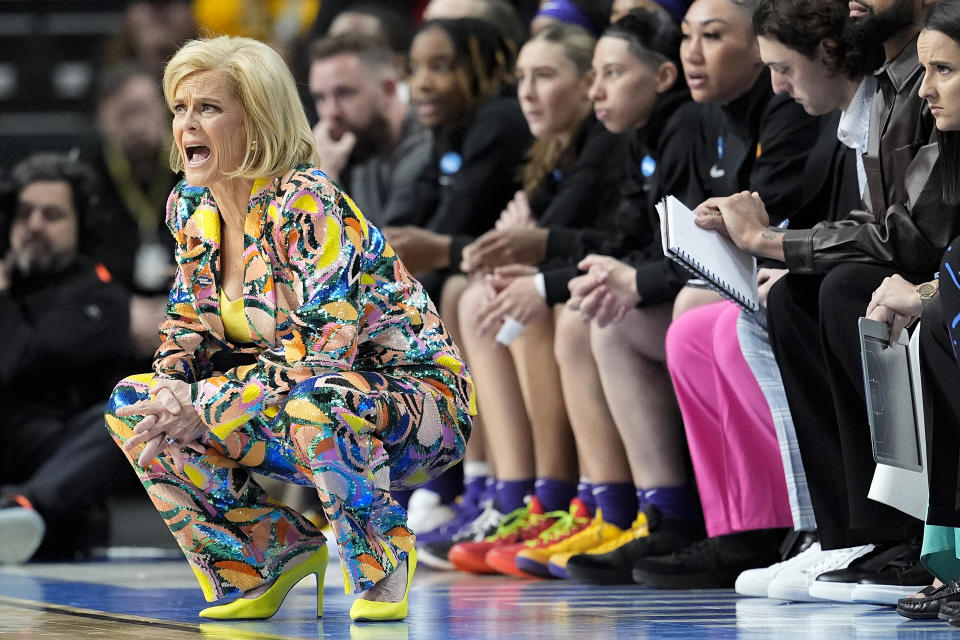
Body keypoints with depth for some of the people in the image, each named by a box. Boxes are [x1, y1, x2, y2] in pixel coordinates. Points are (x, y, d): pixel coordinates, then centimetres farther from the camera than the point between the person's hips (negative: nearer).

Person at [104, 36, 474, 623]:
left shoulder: (308, 207, -23)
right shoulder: (190, 206, 1)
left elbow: (322, 347, -29)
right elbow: (193, 321, 11)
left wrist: (206, 409, -29)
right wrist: (173, 387, -12)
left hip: (417, 401, -8)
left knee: (311, 402, -41)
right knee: (132, 407, -6)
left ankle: (381, 564, -13)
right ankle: (279, 552, 4)